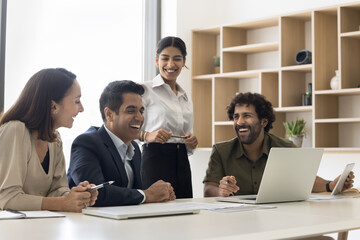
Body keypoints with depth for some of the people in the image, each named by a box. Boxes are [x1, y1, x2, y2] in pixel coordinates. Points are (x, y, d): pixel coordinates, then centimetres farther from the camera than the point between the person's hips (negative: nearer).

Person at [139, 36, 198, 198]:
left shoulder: (186, 99, 19)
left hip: (182, 163, 6)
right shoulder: (145, 90, 0)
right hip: (155, 159, -6)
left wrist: (192, 143, 3)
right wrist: (147, 135, -23)